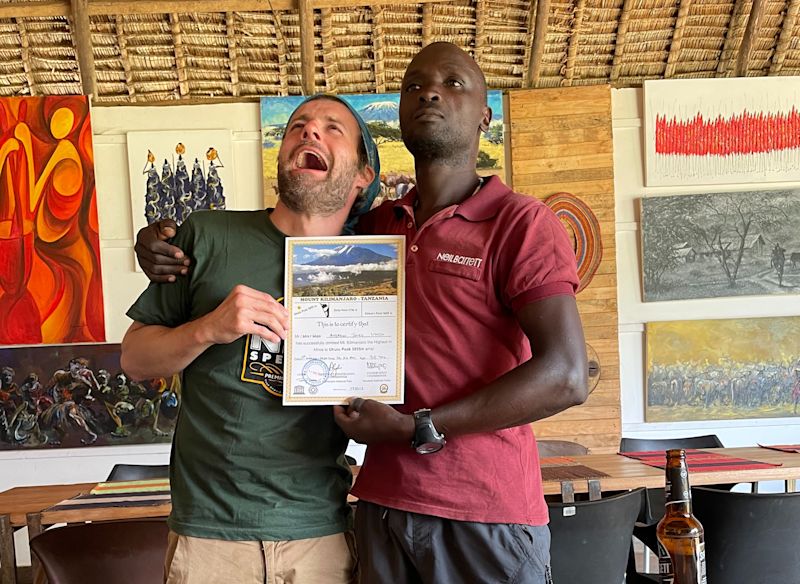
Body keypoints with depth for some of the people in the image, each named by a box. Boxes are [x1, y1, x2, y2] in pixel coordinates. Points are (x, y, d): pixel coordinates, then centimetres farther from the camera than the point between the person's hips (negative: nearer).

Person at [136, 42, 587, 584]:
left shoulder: (521, 222, -8)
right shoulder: (376, 226, 9)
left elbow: (566, 377, -18)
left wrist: (418, 429, -17)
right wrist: (172, 247, 4)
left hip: (485, 515, -5)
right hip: (383, 502, 5)